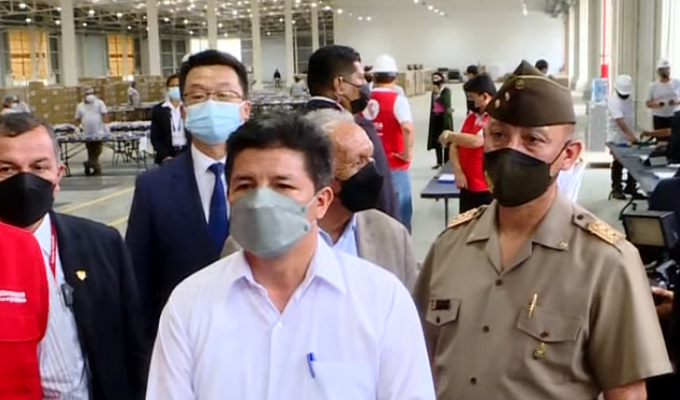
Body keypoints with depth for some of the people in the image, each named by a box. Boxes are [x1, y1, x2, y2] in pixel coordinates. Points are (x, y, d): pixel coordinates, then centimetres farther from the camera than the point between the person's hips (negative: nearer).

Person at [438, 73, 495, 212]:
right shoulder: (471, 117, 12)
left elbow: (476, 141, -26)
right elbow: (455, 146, 12)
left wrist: (449, 135, -9)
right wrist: (458, 171, -5)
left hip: (490, 189, -7)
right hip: (468, 187, 7)